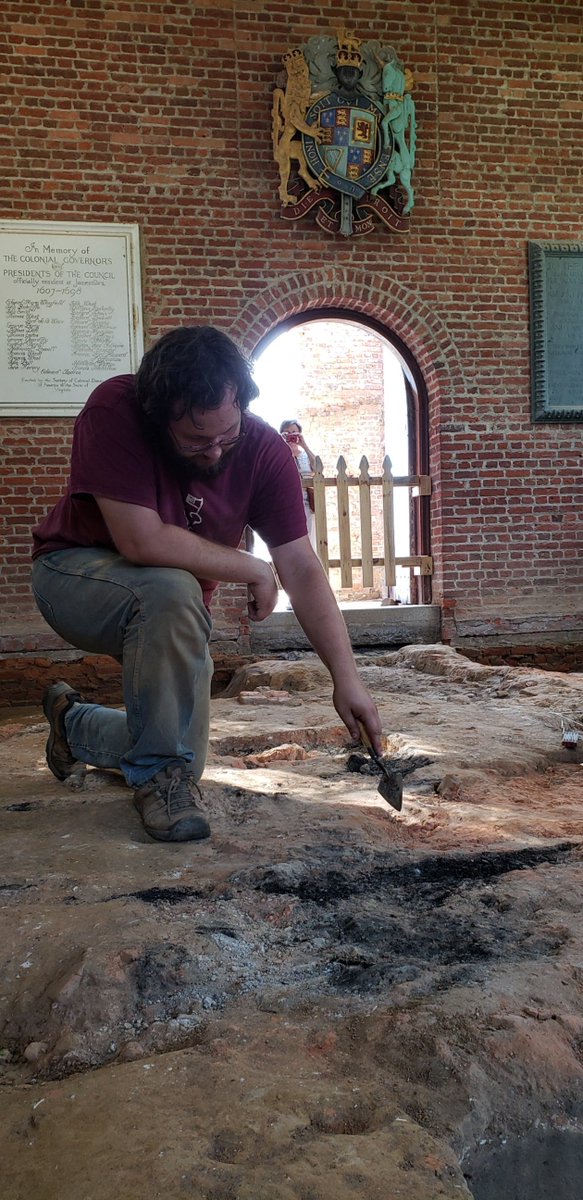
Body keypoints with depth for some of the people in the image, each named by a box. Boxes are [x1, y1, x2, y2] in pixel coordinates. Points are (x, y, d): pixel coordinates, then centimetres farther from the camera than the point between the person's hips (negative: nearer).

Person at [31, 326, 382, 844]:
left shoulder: (264, 450, -17)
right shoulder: (114, 410, -29)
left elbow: (303, 571, -19)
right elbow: (141, 540, -35)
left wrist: (346, 676, -27)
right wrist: (253, 569, -26)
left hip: (168, 608, 5)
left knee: (183, 755, 4)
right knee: (171, 592, -39)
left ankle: (74, 722, 35)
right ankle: (160, 771, -18)